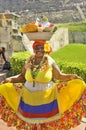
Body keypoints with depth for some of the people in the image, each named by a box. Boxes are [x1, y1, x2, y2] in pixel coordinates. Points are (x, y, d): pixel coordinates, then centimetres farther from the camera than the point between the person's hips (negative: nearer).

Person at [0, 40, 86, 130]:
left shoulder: (50, 62, -10)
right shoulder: (29, 61, -2)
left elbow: (59, 76, -7)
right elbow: (22, 76, 6)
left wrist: (71, 76, -23)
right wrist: (10, 79, -5)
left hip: (46, 99, -3)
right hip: (29, 98, 3)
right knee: (31, 123, 15)